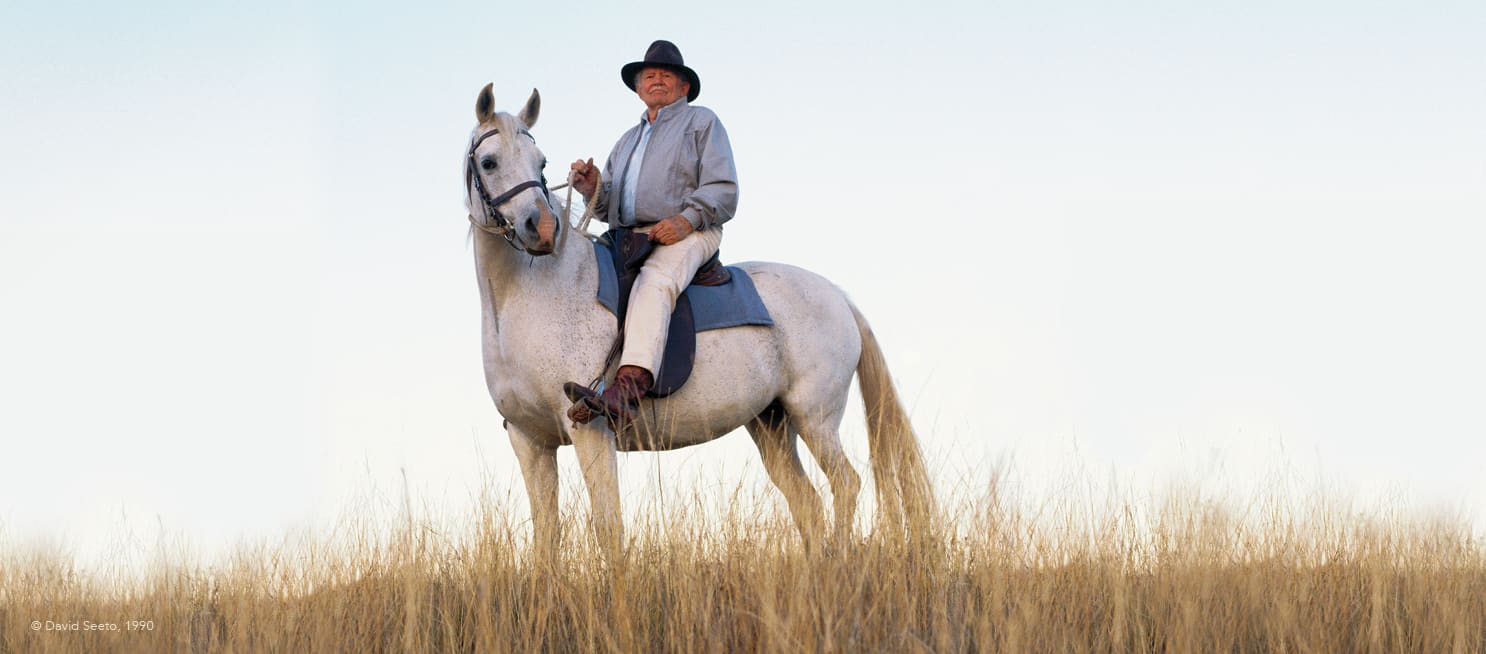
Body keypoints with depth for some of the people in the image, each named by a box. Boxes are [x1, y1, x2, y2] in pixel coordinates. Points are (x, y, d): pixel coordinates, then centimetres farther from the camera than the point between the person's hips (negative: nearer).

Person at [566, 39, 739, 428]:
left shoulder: (701, 122, 13)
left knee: (654, 282, -37)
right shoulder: (628, 141, 32)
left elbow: (723, 191, 0)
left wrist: (686, 219, -18)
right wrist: (592, 188, 1)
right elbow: (608, 208, 25)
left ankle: (629, 388, -59)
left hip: (687, 235, -7)